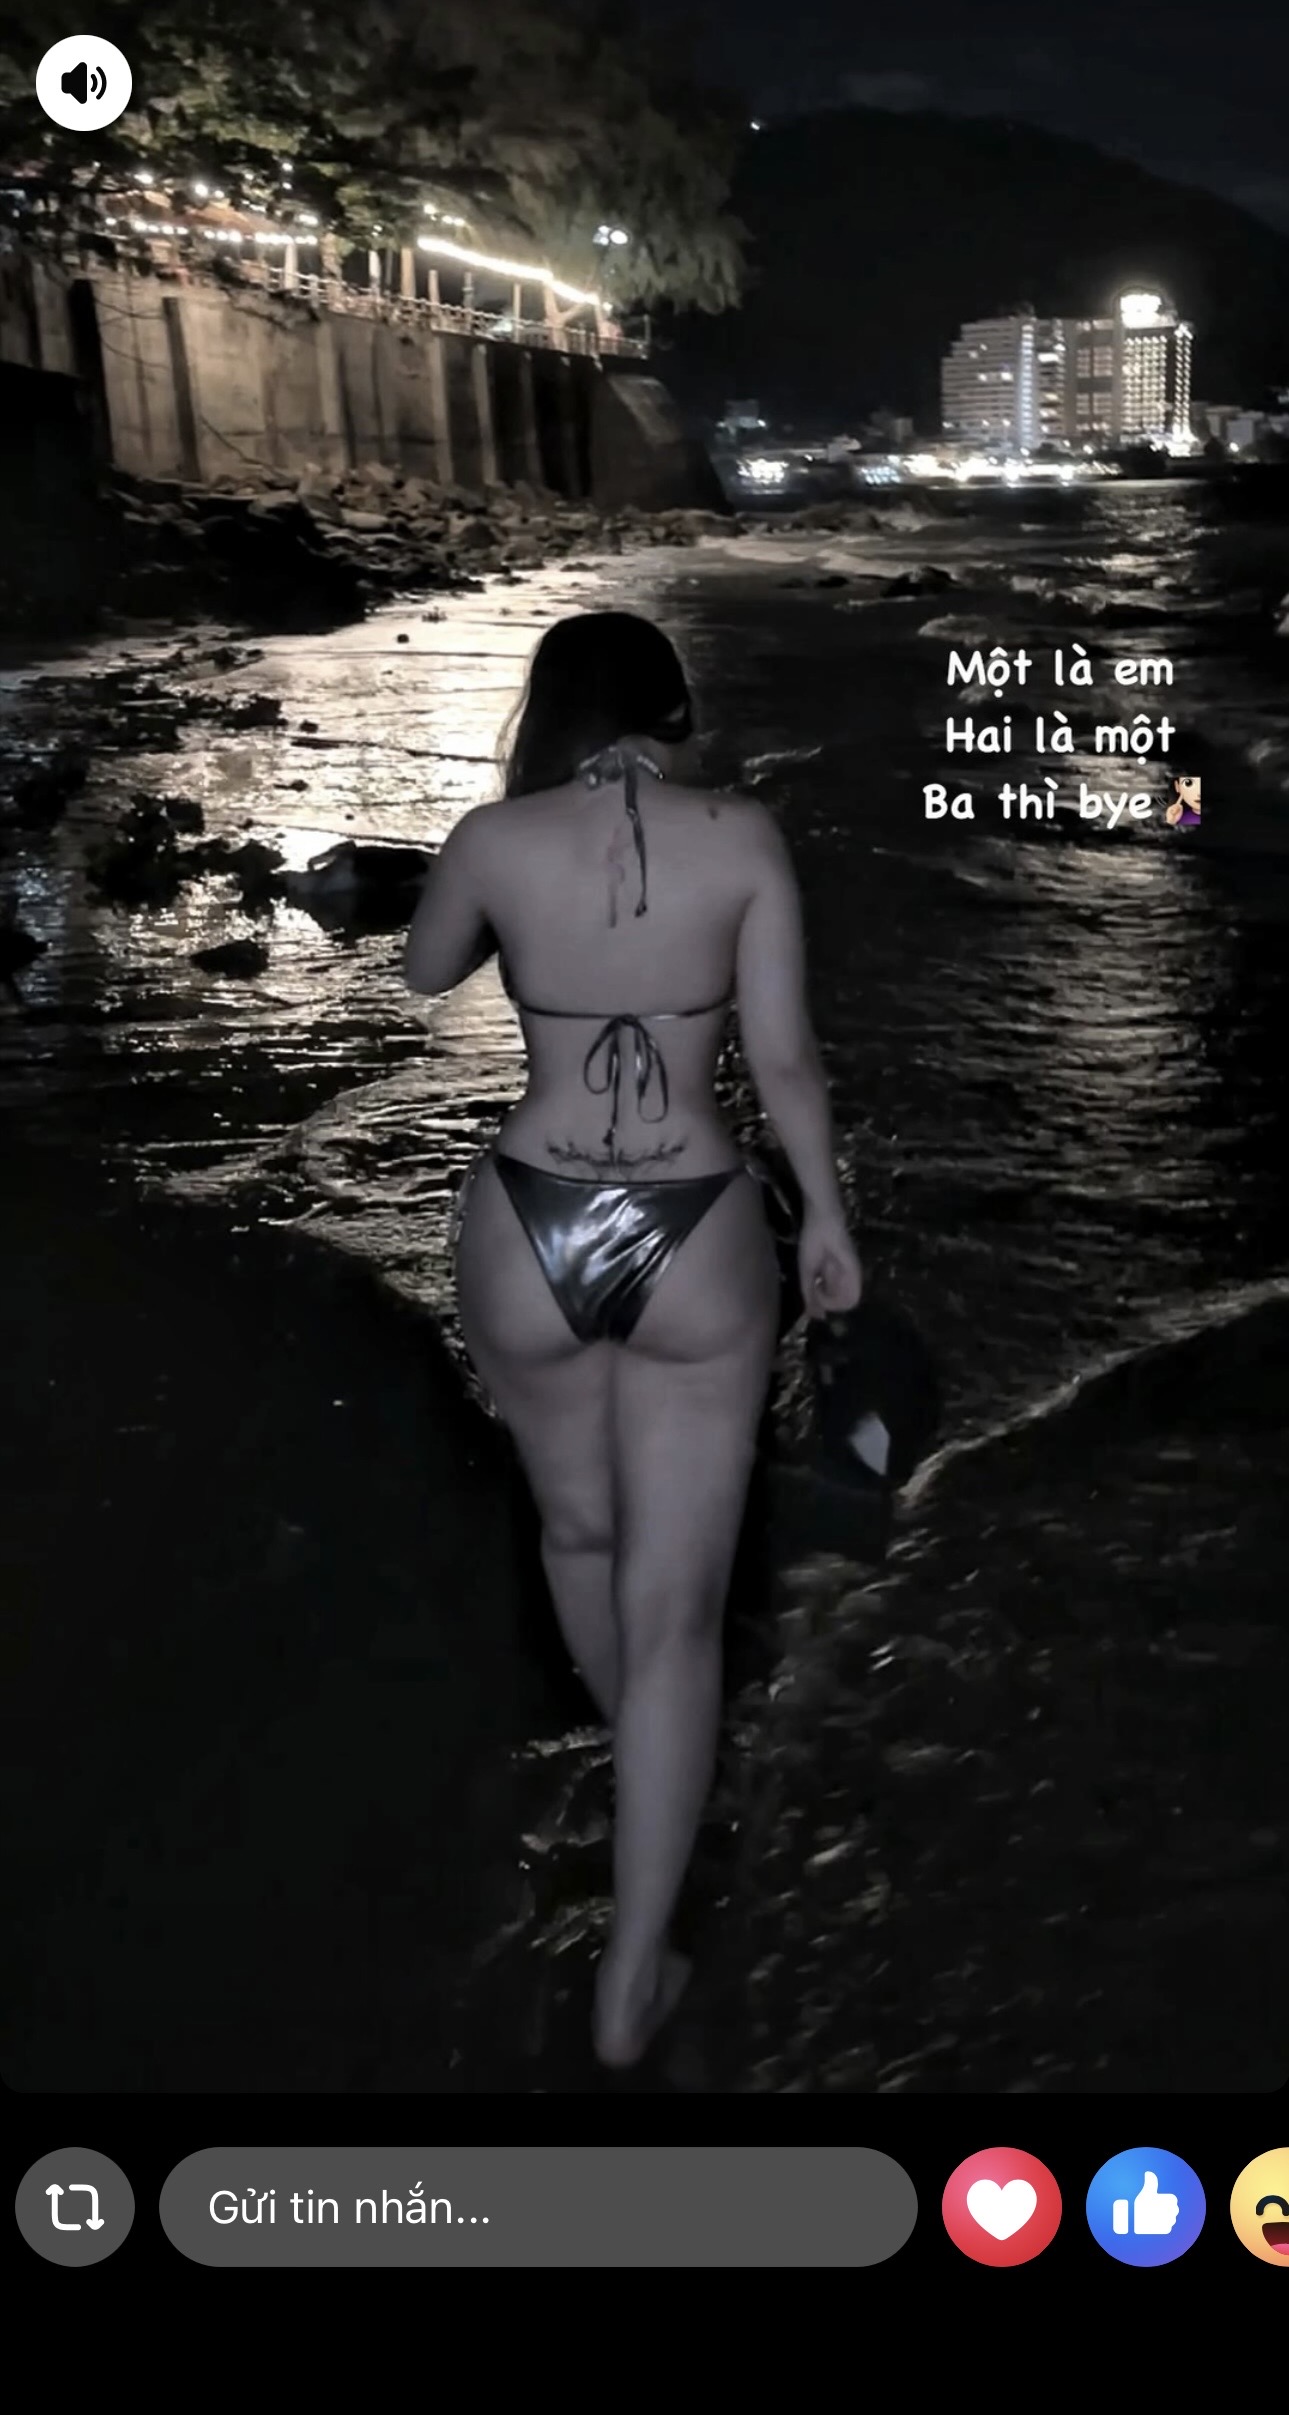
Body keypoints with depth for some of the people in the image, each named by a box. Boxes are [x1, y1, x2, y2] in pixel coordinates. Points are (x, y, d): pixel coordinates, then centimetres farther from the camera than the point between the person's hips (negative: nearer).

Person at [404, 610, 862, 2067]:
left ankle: (636, 1741, 56)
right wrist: (826, 1214, 10)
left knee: (577, 1528, 29)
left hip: (528, 1233, 1)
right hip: (698, 1241, -1)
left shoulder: (492, 840, -3)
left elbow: (424, 974, 17)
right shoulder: (743, 839, -5)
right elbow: (784, 1057, -4)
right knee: (675, 1609, 7)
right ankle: (633, 1976, 10)